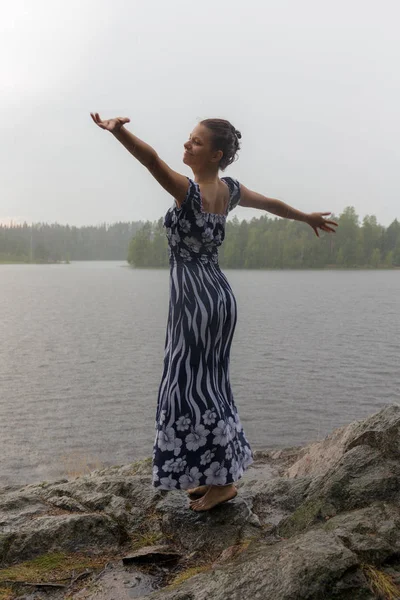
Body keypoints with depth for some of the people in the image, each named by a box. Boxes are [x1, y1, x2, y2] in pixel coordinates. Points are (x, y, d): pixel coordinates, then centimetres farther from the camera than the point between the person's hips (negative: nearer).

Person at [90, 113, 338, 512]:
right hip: (219, 294, 9)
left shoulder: (189, 191, -16)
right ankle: (214, 473, 28)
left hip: (194, 296, -9)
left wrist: (117, 131, -51)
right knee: (209, 383, 16)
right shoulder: (230, 190, 8)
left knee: (190, 386, 2)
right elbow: (272, 204, 22)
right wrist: (308, 217, 38)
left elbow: (152, 159, -34)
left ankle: (222, 482, 12)